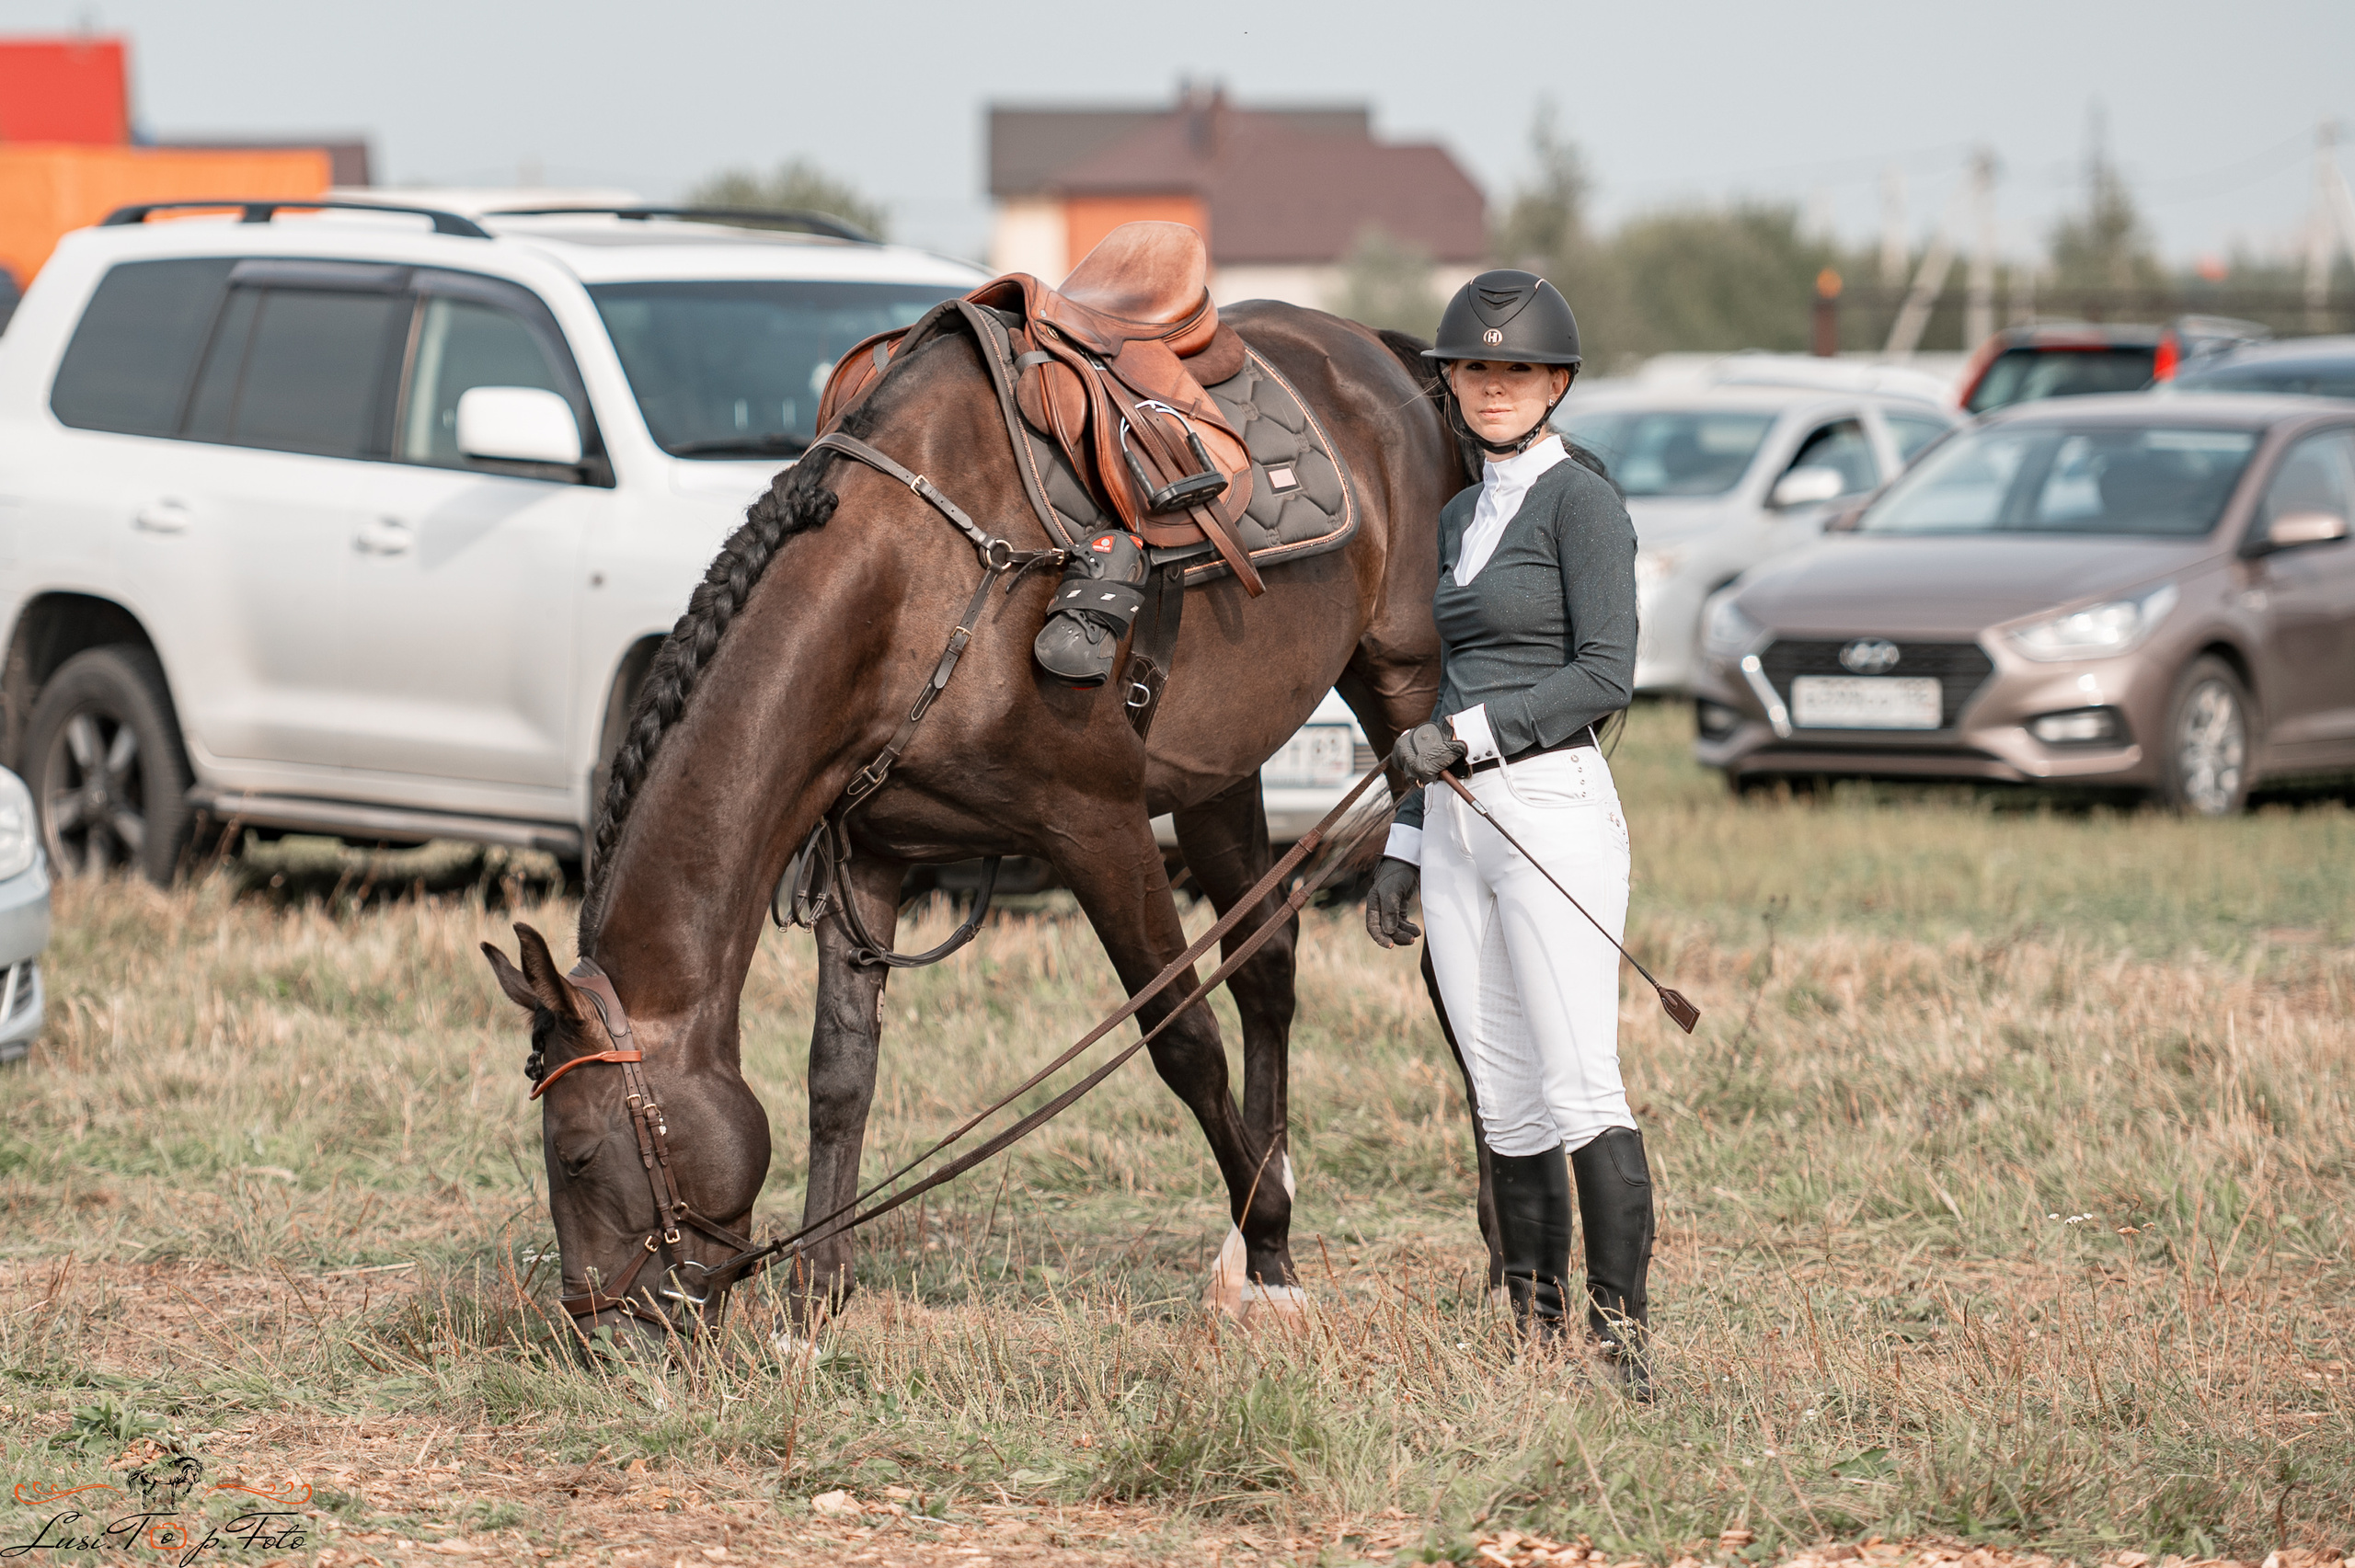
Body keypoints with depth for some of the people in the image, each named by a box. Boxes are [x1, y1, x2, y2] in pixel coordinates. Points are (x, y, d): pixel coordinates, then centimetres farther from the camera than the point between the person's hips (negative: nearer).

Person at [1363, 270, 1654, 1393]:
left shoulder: (1580, 500, -4)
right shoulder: (1459, 520, 19)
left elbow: (1605, 674, -13)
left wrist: (1468, 735, -17)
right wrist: (1403, 846, 21)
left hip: (1553, 808, -7)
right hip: (1459, 828, 8)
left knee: (1581, 1091, -12)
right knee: (1507, 1107, 6)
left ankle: (1625, 1342, -14)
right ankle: (1537, 1341, 8)